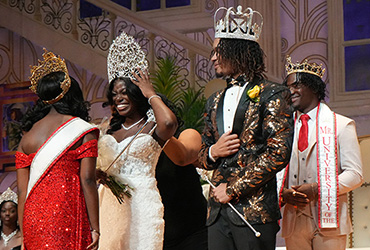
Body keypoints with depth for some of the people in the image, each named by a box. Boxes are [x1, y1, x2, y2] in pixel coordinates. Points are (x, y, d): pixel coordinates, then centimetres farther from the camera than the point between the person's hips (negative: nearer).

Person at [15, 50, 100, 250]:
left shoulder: (27, 137, 13)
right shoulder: (83, 131, 1)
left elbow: (22, 190, 11)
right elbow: (87, 180, -6)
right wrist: (95, 229, -5)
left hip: (33, 220, 4)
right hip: (68, 217, -4)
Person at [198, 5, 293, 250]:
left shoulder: (273, 95, -1)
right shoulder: (215, 101, 21)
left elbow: (278, 154, -10)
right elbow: (202, 154, 26)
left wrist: (233, 189, -10)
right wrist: (212, 152, 1)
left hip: (255, 211, -6)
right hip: (218, 210, 6)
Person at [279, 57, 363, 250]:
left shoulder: (341, 125, 6)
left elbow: (354, 175, -1)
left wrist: (317, 189, -14)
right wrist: (284, 194, -7)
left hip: (328, 219, -3)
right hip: (294, 221, 3)